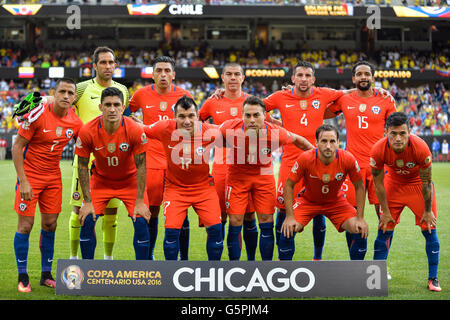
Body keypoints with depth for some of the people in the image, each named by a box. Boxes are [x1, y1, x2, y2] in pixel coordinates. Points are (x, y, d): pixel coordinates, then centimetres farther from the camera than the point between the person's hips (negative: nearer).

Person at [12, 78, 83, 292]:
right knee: (25, 225, -4)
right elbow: (16, 147, -15)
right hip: (30, 175, -5)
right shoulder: (38, 114, -18)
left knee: (50, 225, 7)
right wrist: (23, 181, -19)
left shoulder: (74, 122, -3)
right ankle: (22, 277, 8)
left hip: (53, 177, 5)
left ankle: (46, 275, 20)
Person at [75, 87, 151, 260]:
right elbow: (82, 166, -12)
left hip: (130, 180, -1)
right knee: (87, 221, -11)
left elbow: (141, 165, -16)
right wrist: (87, 202, -13)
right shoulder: (87, 131, -23)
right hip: (100, 179, 1)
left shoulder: (135, 130, -25)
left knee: (141, 222, -13)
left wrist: (139, 202, -17)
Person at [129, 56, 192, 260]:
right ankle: (149, 256, 18)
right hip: (151, 161, 1)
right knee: (151, 211, 4)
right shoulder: (142, 95, 3)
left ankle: (184, 258, 8)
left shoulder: (184, 96, 2)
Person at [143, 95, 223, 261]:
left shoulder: (210, 132, -18)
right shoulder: (165, 129, -18)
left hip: (204, 186, 1)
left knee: (215, 228, -8)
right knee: (171, 230, -12)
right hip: (175, 187, 0)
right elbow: (139, 131, 0)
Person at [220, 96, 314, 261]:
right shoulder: (230, 128, -27)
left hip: (264, 176, 1)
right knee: (235, 223, -3)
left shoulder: (276, 133, -24)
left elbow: (297, 140, -2)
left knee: (266, 223, 0)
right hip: (237, 175, -1)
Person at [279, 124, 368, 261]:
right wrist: (290, 217, -22)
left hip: (336, 201, 1)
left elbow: (359, 187, -10)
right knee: (288, 230, -21)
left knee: (361, 231, -16)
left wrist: (360, 218, -13)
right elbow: (289, 185, -16)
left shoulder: (348, 159, -25)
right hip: (308, 200, -1)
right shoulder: (305, 158, -29)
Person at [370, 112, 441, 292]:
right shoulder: (378, 150, -29)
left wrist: (428, 211, -11)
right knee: (384, 230, -2)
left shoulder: (420, 148, -33)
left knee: (429, 228, -5)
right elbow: (378, 183, -14)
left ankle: (433, 279, 7)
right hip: (393, 184, 1)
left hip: (418, 184, -1)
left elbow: (426, 182, -19)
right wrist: (385, 212, -9)